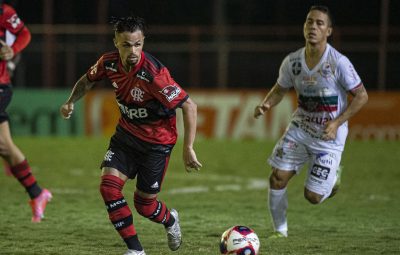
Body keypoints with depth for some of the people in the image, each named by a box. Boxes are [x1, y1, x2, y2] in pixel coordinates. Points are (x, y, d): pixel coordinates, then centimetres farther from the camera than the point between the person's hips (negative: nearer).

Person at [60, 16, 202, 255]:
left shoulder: (154, 74, -31)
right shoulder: (109, 63, -13)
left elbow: (189, 106, -26)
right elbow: (88, 80, 11)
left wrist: (188, 149, -24)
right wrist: (71, 102, -7)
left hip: (157, 142, -5)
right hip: (126, 134, 5)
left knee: (144, 204, 4)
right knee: (109, 186, -14)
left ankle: (170, 220, 42)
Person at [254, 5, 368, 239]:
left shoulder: (339, 62, -20)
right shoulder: (292, 61, -6)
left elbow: (361, 96, -12)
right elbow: (280, 89, 11)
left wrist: (337, 123, -21)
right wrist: (266, 105, -11)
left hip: (329, 136, -4)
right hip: (299, 129, 4)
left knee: (313, 196, -5)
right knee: (277, 179, -8)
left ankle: (334, 175, 30)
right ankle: (280, 230, 13)